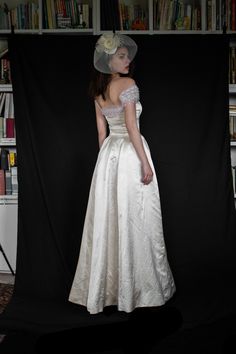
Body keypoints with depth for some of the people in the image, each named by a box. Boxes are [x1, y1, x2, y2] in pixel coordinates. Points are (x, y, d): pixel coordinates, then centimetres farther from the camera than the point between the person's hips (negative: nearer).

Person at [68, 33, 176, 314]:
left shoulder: (98, 91, 12)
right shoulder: (127, 84, -10)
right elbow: (131, 126, -17)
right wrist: (145, 162, -16)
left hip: (108, 153, 7)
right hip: (130, 152, -7)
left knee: (108, 218, 10)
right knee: (134, 219, 1)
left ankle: (105, 287, 19)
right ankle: (139, 286, 12)